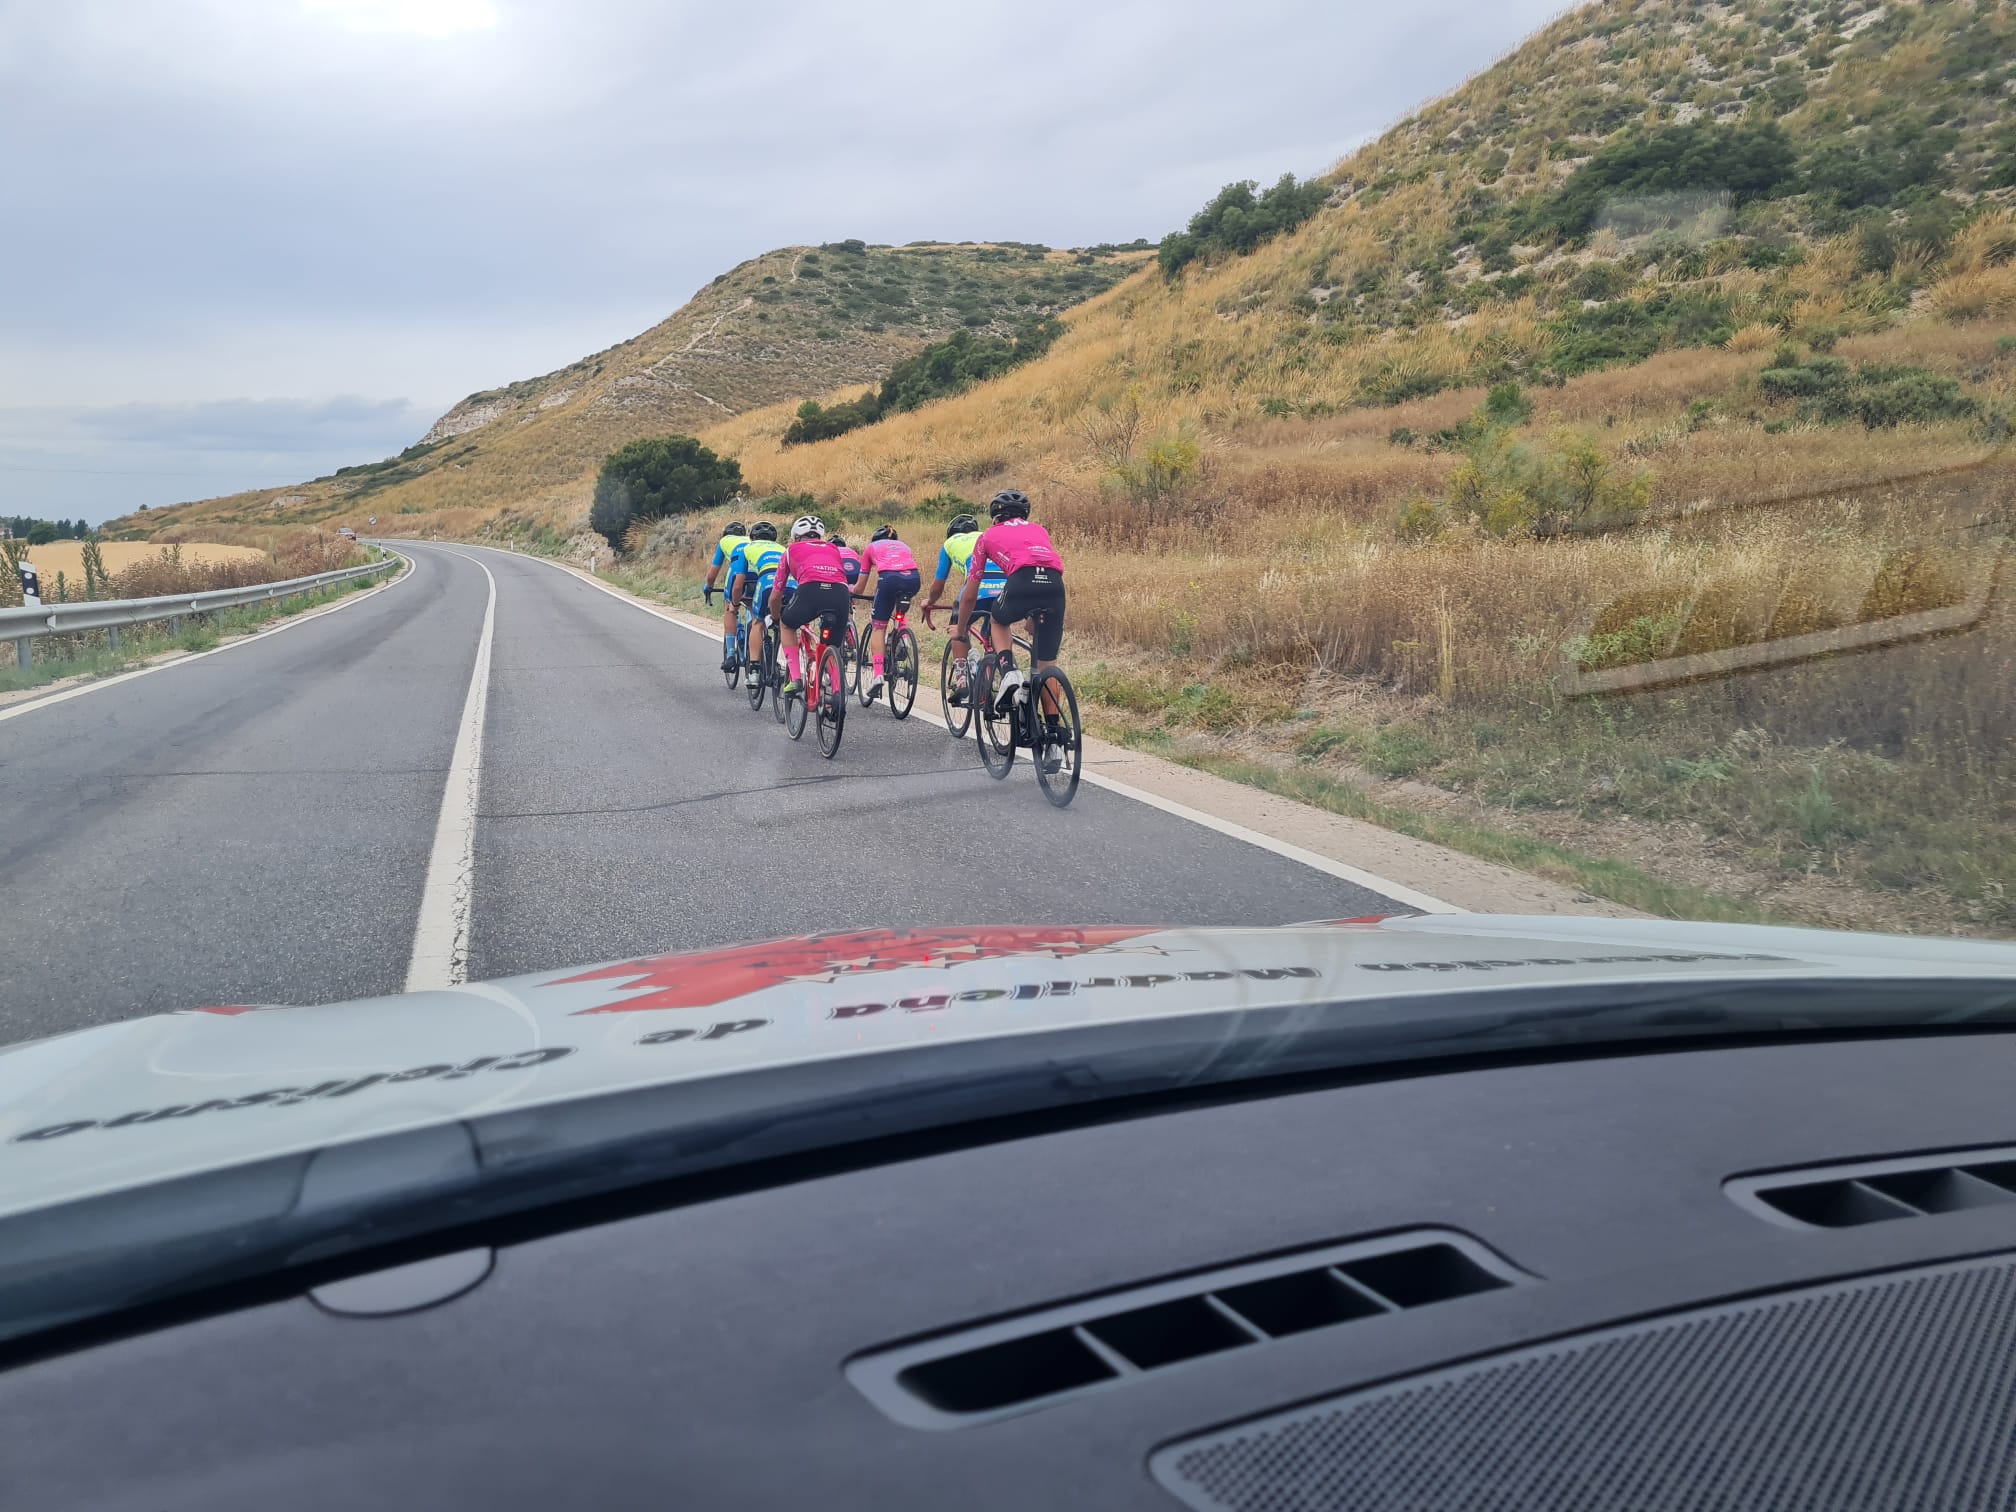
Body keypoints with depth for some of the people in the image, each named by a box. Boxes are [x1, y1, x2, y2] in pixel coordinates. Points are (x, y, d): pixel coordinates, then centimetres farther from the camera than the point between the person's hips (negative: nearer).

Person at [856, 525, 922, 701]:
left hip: (890, 579, -3)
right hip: (913, 580, 3)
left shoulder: (872, 547, 32)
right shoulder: (903, 546, 38)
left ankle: (877, 674, -7)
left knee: (878, 627, 7)